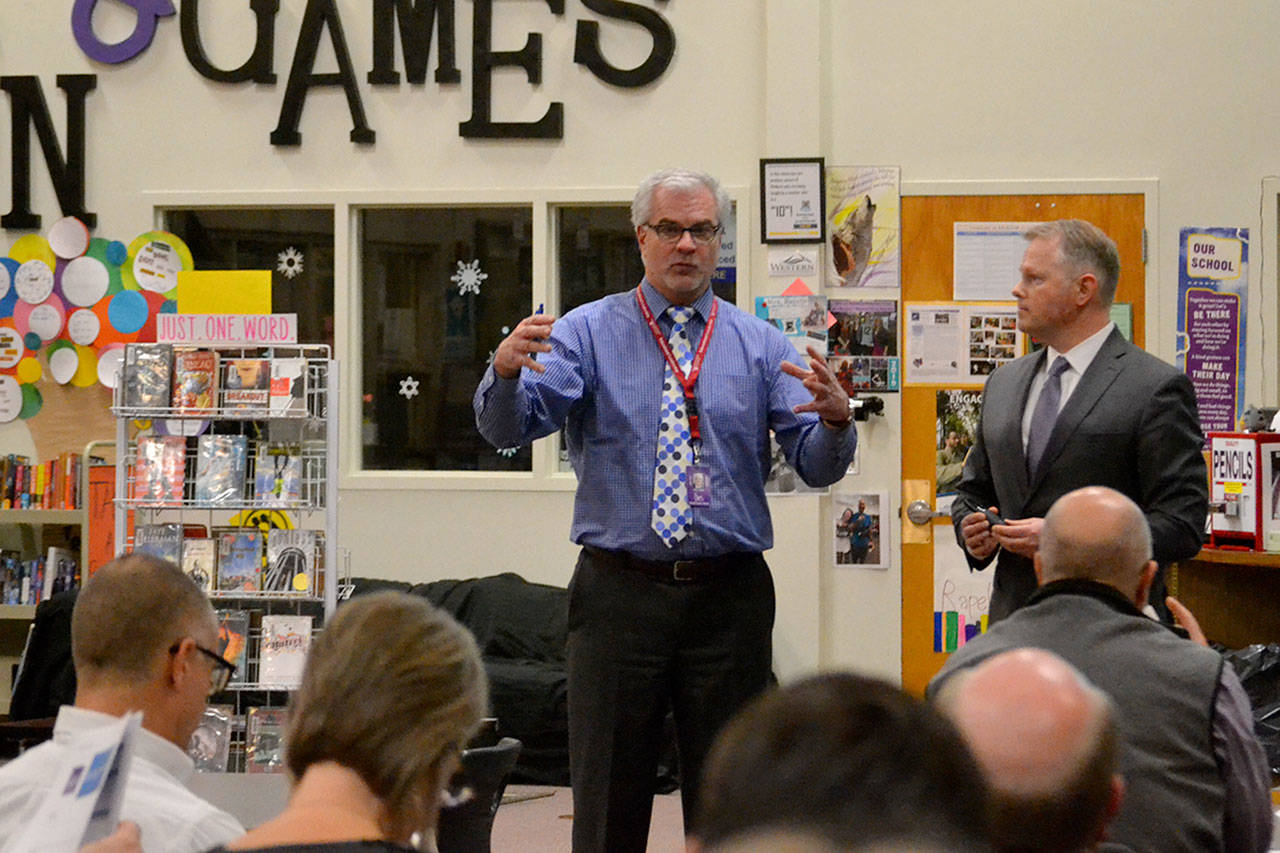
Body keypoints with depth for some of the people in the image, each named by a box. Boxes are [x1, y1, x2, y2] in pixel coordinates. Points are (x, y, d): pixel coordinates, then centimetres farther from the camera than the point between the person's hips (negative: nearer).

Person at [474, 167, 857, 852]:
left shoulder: (762, 346, 8)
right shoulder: (587, 333, 3)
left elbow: (817, 466, -2)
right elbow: (508, 427, -10)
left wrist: (835, 418, -25)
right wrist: (506, 369, -32)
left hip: (730, 596, 1)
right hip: (618, 592, -1)